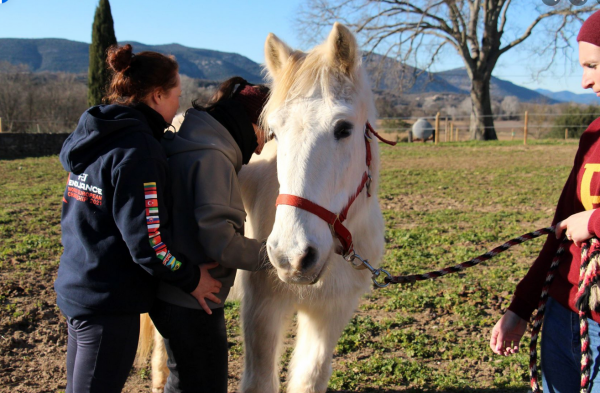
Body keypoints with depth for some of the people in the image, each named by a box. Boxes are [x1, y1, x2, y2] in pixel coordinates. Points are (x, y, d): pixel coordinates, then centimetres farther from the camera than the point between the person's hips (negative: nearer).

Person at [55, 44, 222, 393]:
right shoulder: (139, 149, -20)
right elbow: (147, 240, -23)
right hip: (111, 303, -9)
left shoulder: (94, 139, 9)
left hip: (76, 288, 9)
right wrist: (191, 278, -9)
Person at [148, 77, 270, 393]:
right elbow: (219, 242, -26)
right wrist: (272, 254, -13)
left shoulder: (185, 148, 9)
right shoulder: (212, 159, -21)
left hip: (167, 294, 10)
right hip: (191, 303, -10)